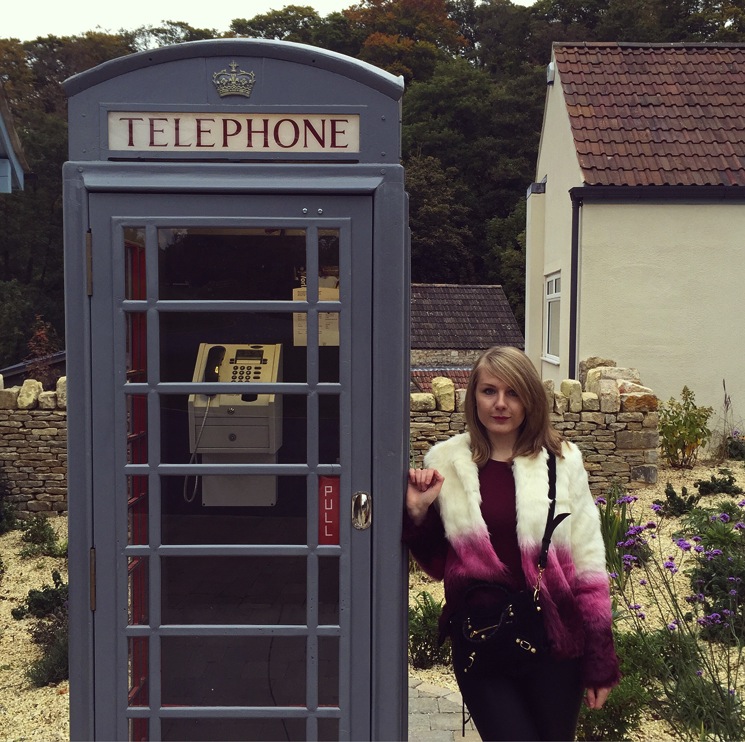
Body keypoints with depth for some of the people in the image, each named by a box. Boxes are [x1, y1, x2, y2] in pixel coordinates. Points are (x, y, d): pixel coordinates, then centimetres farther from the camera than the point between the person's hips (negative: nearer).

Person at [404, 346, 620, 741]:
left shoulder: (561, 461, -1)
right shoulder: (446, 462, 1)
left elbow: (588, 562, 0)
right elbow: (438, 564, 9)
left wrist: (600, 660, -1)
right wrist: (418, 513, -9)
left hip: (553, 638, 0)